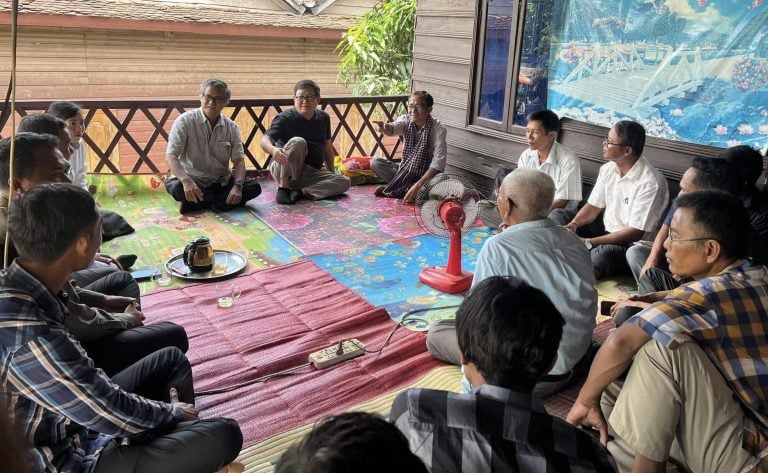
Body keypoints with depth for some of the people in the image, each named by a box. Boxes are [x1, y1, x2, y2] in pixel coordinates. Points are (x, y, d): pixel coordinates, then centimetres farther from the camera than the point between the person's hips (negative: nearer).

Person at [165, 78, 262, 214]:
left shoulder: (231, 127, 4)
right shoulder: (185, 121, -6)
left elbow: (238, 161, 0)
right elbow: (171, 156, -16)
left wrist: (238, 185, -22)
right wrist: (186, 181, -35)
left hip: (222, 182, 4)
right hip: (193, 180, -4)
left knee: (254, 187, -20)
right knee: (176, 187, -36)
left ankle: (195, 204, -20)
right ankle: (224, 200, -16)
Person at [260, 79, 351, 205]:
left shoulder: (323, 118, 8)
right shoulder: (285, 118, -9)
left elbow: (328, 147, 18)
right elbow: (265, 140, -24)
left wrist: (332, 173, 19)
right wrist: (273, 150, -47)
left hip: (311, 173, 5)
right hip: (283, 169, -5)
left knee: (344, 182, -18)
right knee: (297, 142, -33)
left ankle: (301, 192, -25)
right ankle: (283, 188, -27)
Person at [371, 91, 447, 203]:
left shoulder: (438, 128, -19)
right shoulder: (406, 121, -7)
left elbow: (438, 162, -28)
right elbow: (393, 128, -30)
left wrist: (418, 185, -40)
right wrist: (385, 127, -56)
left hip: (428, 173, -4)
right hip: (406, 170, 4)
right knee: (375, 163, -16)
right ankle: (408, 188, -20)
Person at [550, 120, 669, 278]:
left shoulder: (651, 182, -22)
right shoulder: (608, 169, 0)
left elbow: (635, 233, -24)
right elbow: (594, 206, 7)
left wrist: (588, 242, -27)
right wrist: (573, 224, -15)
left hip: (631, 245, -8)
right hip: (605, 232, 8)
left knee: (602, 254, -40)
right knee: (558, 215, -1)